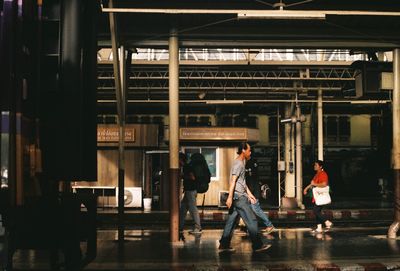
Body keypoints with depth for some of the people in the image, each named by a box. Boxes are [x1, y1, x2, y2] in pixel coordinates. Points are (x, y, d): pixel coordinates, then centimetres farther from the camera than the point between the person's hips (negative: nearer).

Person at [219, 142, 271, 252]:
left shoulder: (241, 162, 19)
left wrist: (249, 193, 25)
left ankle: (224, 244, 11)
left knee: (232, 220, 9)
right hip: (239, 197, -10)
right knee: (251, 220, -7)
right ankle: (257, 245, -4)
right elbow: (233, 180, -19)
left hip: (241, 196, 10)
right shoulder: (238, 163, -12)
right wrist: (230, 197, -24)